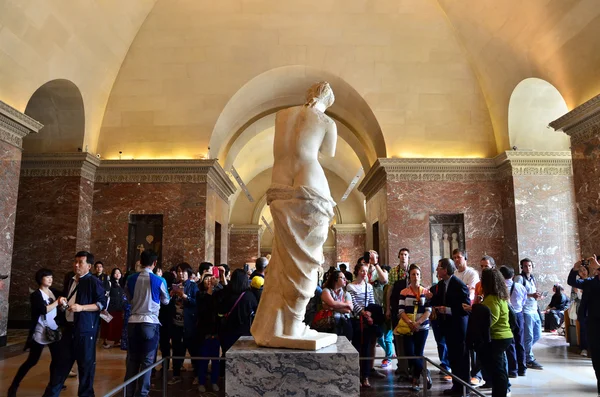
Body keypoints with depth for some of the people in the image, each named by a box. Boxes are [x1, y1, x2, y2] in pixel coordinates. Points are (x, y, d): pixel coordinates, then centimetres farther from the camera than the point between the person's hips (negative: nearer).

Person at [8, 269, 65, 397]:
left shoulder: (53, 291, 5)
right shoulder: (35, 295, -10)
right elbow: (44, 310, -23)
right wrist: (57, 302, -17)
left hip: (54, 331, 6)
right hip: (40, 333, -5)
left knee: (56, 358, 11)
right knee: (32, 361, -1)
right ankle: (13, 386, 13)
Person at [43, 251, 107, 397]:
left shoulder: (93, 282, -10)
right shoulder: (72, 282, 15)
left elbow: (102, 303, -15)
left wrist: (81, 307, -22)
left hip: (85, 329, -7)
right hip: (69, 327, 7)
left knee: (85, 363, 2)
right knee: (62, 361, 12)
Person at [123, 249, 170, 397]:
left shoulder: (131, 279, 2)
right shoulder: (159, 281, -8)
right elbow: (166, 301, 9)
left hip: (133, 322, 4)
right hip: (150, 323, -4)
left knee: (132, 360, 13)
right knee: (147, 361, 4)